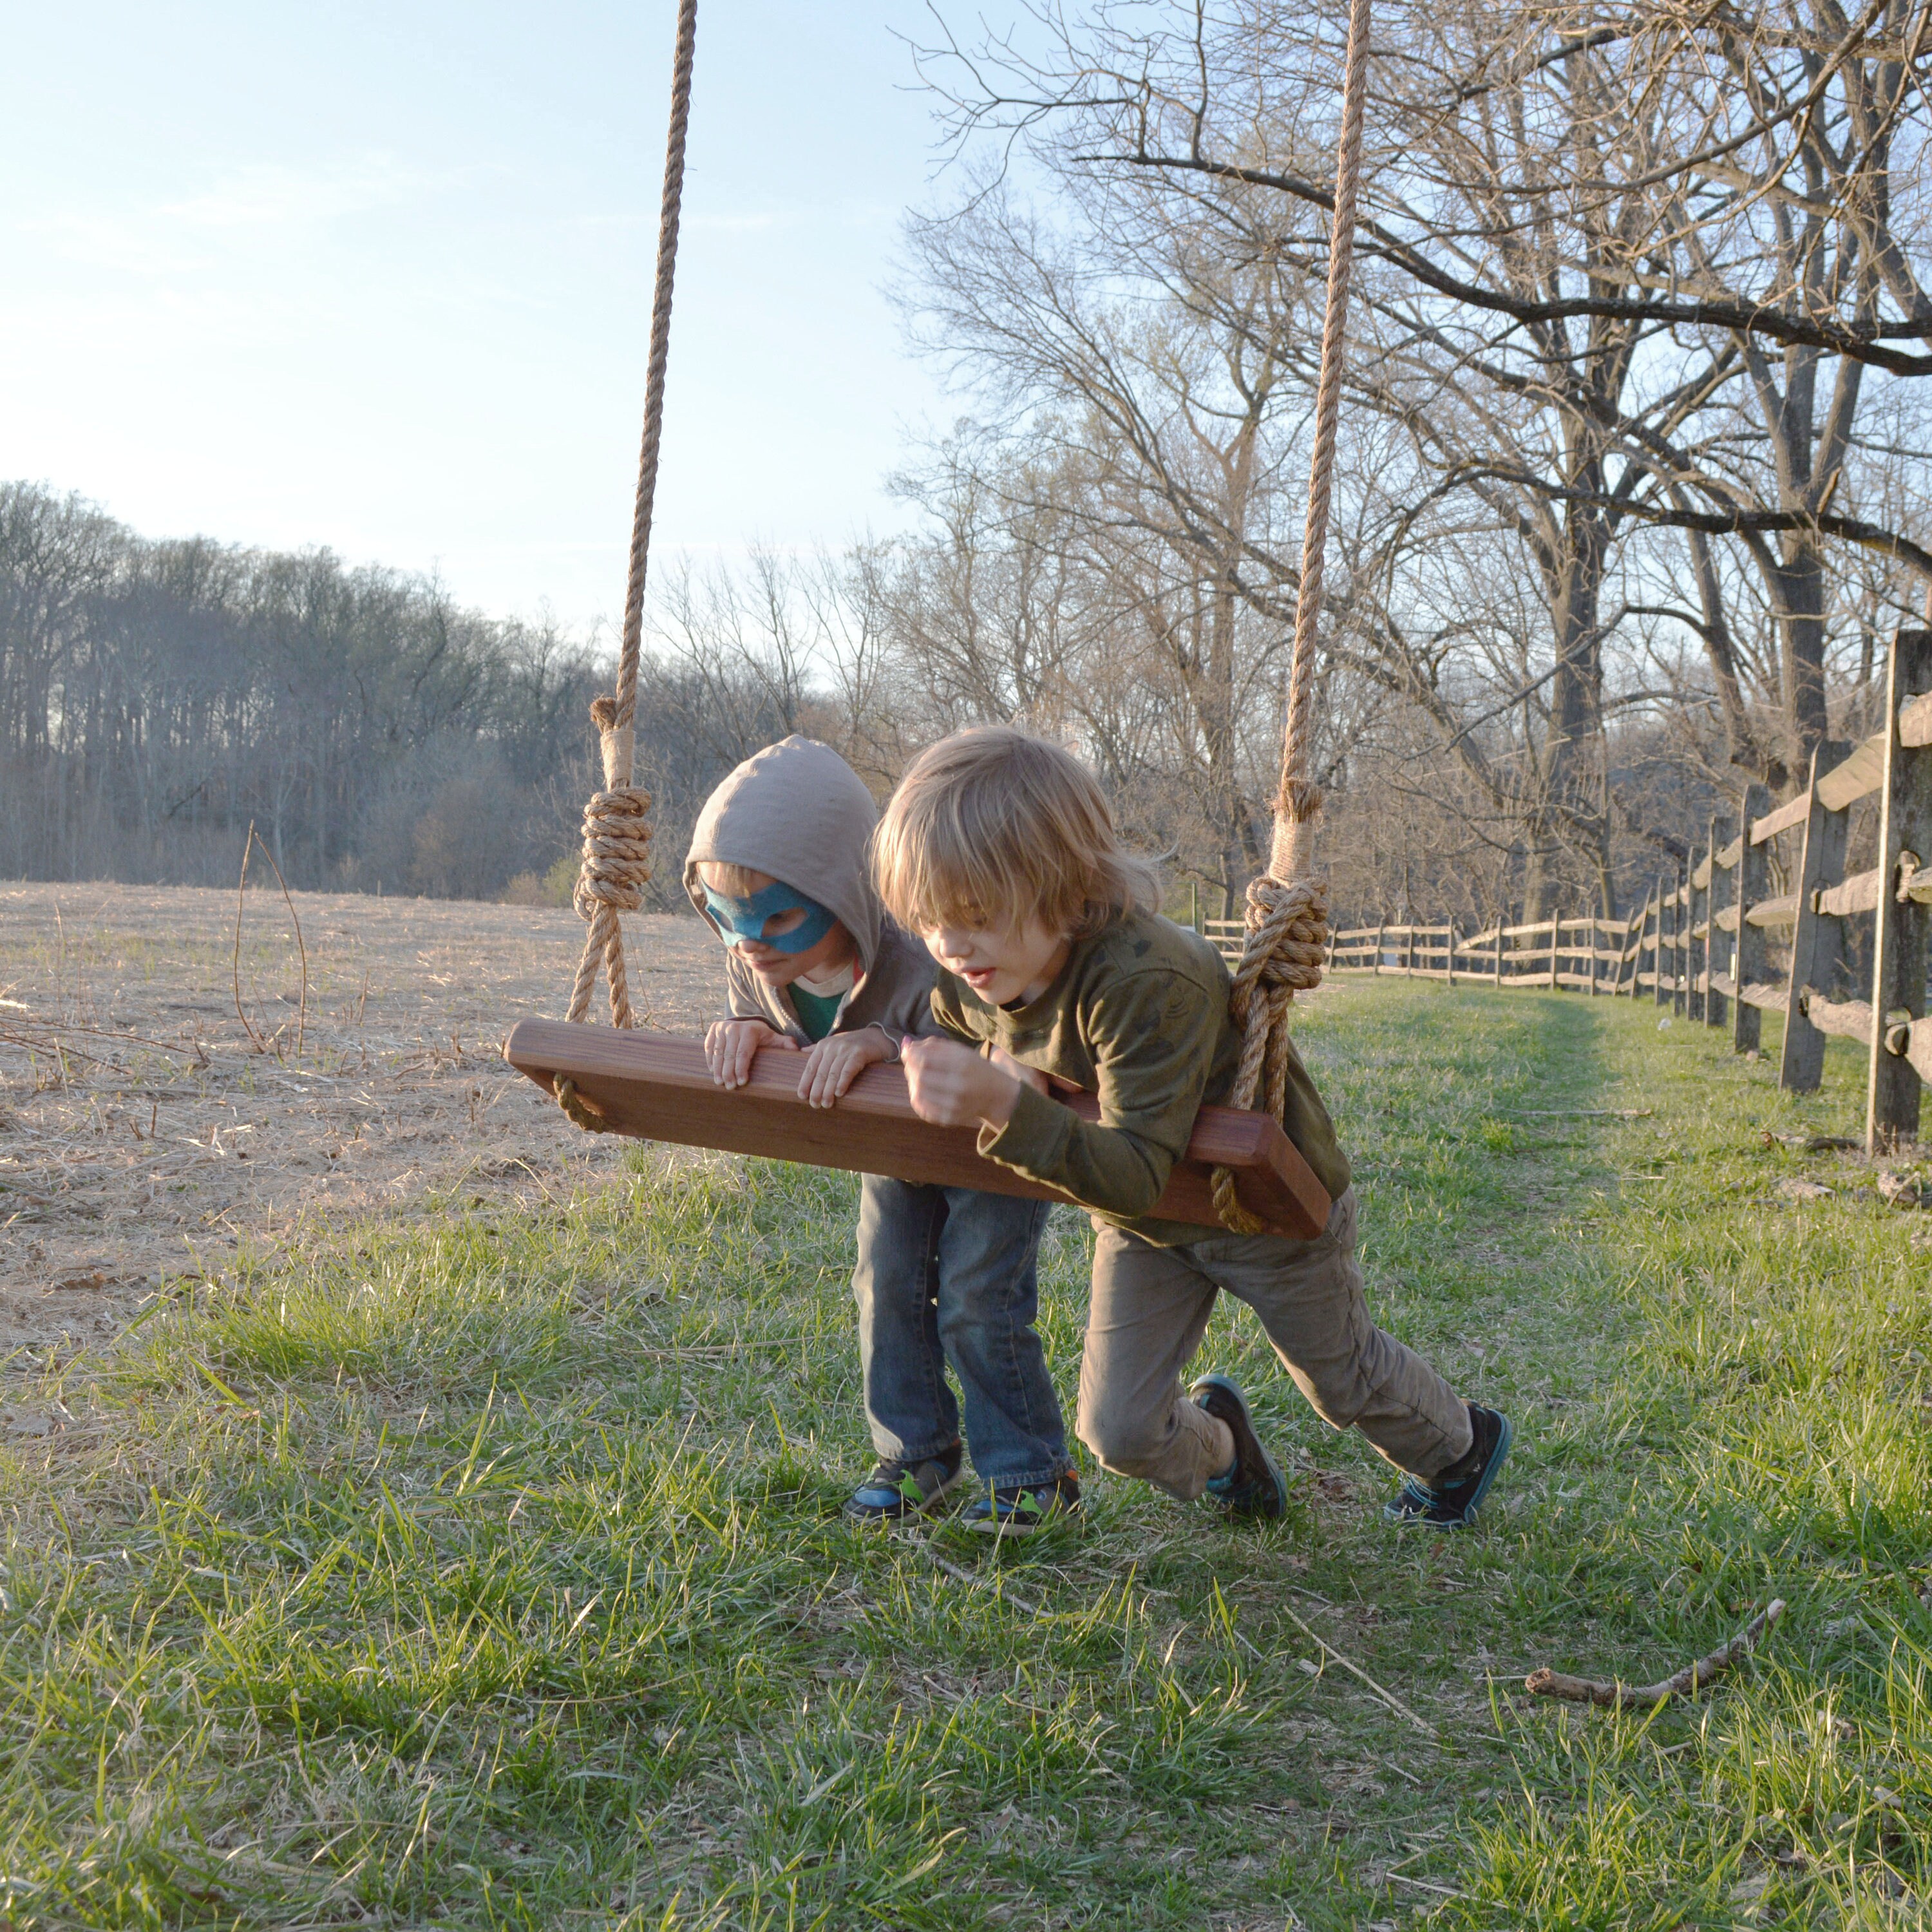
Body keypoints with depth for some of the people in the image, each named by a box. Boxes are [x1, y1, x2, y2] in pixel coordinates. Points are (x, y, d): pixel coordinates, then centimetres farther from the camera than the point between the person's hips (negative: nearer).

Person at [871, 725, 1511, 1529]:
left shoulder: (1149, 980, -41)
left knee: (1343, 1376, 20)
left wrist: (1006, 1107, -61)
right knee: (1118, 1432, 2)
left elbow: (1138, 1172, -46)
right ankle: (1215, 1442, 39)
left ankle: (1460, 1442, 54)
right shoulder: (967, 983, -19)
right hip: (1142, 1219, 5)